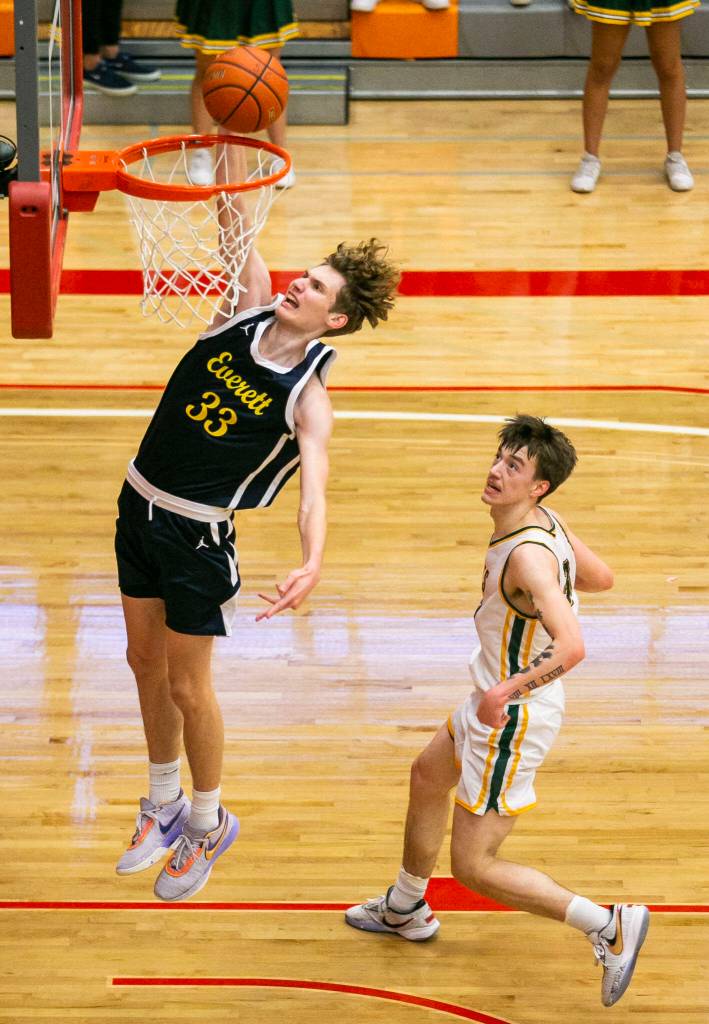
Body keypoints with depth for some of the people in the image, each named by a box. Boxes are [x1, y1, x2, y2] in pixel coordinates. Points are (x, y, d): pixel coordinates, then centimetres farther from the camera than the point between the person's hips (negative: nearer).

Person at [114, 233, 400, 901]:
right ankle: (164, 806, 37)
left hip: (197, 534, -6)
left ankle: (208, 824, 27)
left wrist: (313, 563, -47)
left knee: (187, 686, 5)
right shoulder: (252, 304, -3)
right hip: (139, 504, 6)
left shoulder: (308, 398, -18)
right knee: (146, 663, 18)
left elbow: (314, 490, -30)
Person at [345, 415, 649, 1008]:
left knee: (473, 865, -2)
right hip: (493, 702, 10)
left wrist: (507, 691, -39)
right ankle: (407, 910, 53)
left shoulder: (528, 556, -31)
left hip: (513, 720, -10)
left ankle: (610, 927, 5)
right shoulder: (550, 523, -4)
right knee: (427, 777, 31)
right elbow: (601, 578, 14)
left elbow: (572, 646, -42)